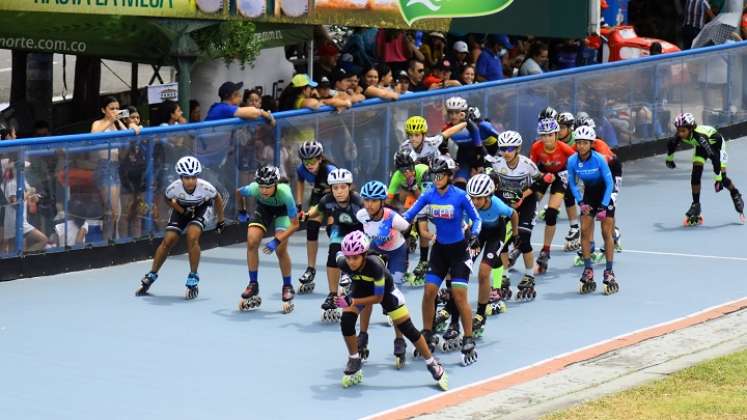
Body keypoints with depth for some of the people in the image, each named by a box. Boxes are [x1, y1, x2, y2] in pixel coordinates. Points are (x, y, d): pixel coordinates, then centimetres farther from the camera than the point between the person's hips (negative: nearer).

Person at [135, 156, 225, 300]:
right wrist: (182, 211, -18)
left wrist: (221, 221, -4)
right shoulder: (174, 188, -32)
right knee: (168, 240, -5)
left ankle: (193, 281, -11)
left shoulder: (205, 187, -34)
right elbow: (167, 199, -7)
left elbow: (217, 199, -12)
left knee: (192, 238, -24)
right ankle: (151, 276, 13)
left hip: (200, 209, -2)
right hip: (182, 209, 2)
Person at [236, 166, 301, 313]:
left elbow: (295, 224, -34)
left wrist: (277, 241, -39)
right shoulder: (253, 189, -34)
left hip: (281, 210, -3)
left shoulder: (284, 193, -40)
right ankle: (253, 285, -3)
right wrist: (242, 212, 4)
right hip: (263, 208, 3)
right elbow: (239, 192, -6)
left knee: (280, 249, -18)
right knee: (251, 241, -17)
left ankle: (287, 287, 3)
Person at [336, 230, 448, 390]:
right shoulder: (343, 263, -32)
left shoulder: (374, 265, -43)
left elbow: (378, 297, -31)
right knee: (346, 321, -18)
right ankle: (354, 363, 4)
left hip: (385, 290, -3)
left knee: (407, 328, -2)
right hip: (361, 287, 3)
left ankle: (433, 365, 14)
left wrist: (354, 302, -41)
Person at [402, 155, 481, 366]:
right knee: (429, 291, -3)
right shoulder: (428, 195, -5)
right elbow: (409, 214, -6)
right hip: (440, 248, 4)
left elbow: (476, 218, -6)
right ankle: (427, 336, 13)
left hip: (459, 249, -4)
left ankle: (469, 343, -5)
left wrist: (474, 236, -23)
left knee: (459, 295, -11)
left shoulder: (460, 196, -15)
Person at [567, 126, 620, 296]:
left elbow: (609, 183, -17)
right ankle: (588, 272, 2)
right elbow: (572, 183, 0)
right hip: (588, 196, 3)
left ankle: (609, 273, -3)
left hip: (604, 196, -3)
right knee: (585, 232, -6)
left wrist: (604, 206, -20)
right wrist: (581, 202, -9)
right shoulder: (572, 161, -15)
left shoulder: (599, 159, -25)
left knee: (607, 233, -7)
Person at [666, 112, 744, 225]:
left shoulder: (699, 136, -45)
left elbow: (714, 156, -45)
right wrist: (669, 159, 15)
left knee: (722, 178, -10)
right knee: (695, 175, -10)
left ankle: (736, 195, 19)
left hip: (716, 143, -5)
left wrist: (718, 179, -43)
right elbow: (671, 144, -2)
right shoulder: (680, 136, -27)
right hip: (701, 147, 5)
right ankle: (696, 205, 1)